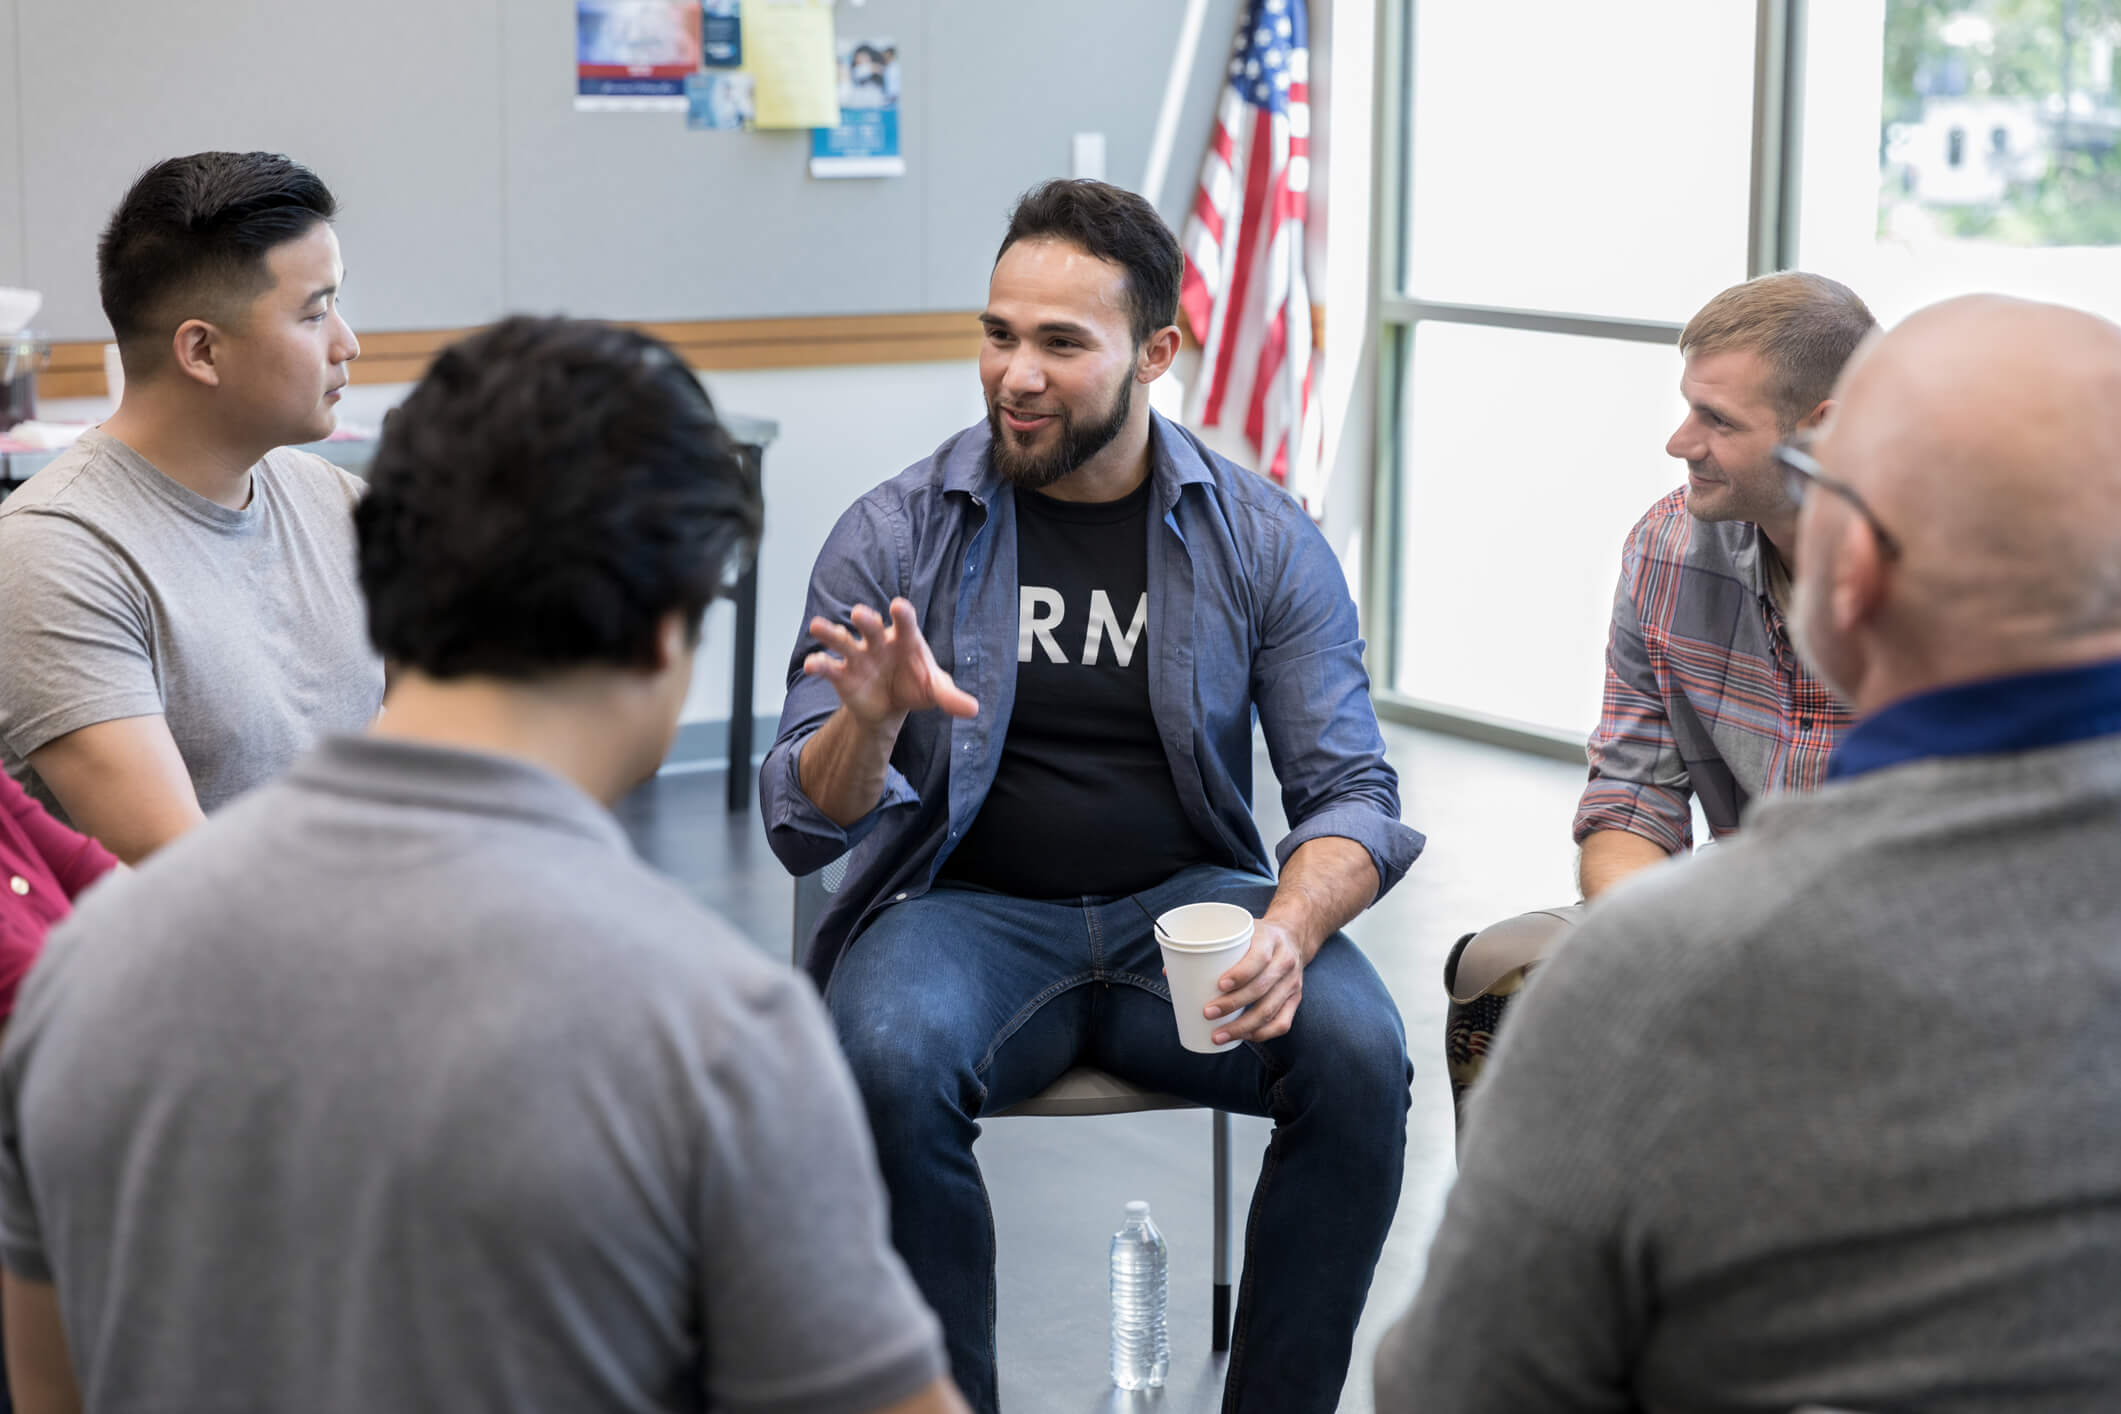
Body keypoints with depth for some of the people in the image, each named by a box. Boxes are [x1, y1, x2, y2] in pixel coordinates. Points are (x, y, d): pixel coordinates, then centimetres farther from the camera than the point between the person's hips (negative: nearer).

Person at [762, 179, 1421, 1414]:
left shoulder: (1263, 538, 2)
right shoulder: (895, 535, -1)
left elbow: (1352, 790, 1)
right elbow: (803, 827, -2)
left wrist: (1290, 931, -21)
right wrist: (869, 721, -26)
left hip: (1187, 901, 1)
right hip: (967, 907, -1)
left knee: (1359, 1055, -28)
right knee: (889, 1065, -34)